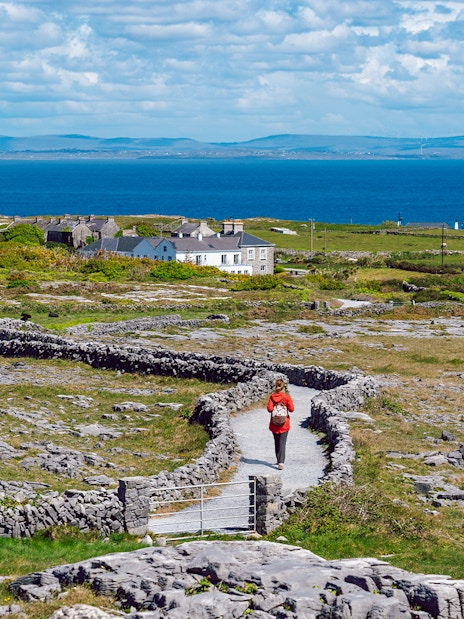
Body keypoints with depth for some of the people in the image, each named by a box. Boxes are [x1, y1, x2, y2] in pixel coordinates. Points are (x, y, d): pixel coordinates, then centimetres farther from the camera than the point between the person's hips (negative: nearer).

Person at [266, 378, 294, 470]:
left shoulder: (272, 396, -5)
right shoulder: (287, 396, -10)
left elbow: (269, 408, -11)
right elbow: (291, 409, -11)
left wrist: (275, 409, 8)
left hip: (274, 423, 2)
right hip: (284, 423, -2)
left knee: (276, 442, 17)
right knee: (282, 443, -4)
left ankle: (279, 460, 23)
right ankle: (281, 462, -17)